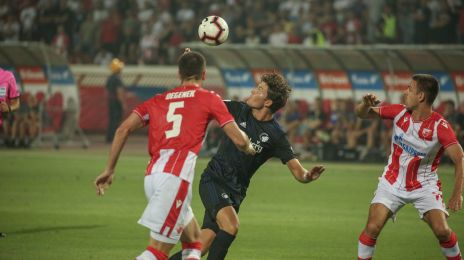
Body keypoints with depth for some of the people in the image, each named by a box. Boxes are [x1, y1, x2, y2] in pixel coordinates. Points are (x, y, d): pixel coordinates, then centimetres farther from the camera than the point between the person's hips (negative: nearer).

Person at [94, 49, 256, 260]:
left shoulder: (158, 100, 21)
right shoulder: (209, 99, 10)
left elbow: (123, 129, 10)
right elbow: (239, 140, 7)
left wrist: (109, 169, 14)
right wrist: (249, 148, 29)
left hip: (152, 174, 6)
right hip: (176, 177, -6)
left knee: (194, 242, 22)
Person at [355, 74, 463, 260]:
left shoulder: (440, 126, -20)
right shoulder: (399, 112, -8)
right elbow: (362, 113, -1)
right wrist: (366, 105, -26)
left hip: (424, 186, -2)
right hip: (392, 183, 2)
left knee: (442, 230, -15)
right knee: (372, 227, -12)